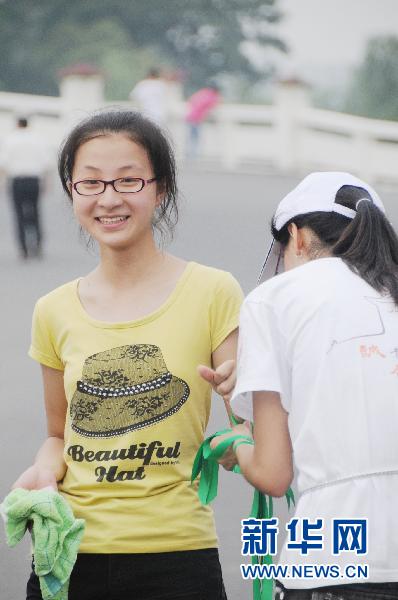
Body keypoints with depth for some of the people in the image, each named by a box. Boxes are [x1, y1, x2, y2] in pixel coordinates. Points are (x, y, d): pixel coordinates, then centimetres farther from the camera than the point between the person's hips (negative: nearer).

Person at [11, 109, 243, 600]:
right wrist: (45, 470, -3)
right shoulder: (55, 312, 6)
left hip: (176, 555, -3)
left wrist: (239, 390, -23)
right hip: (70, 555, 3)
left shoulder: (212, 293, -4)